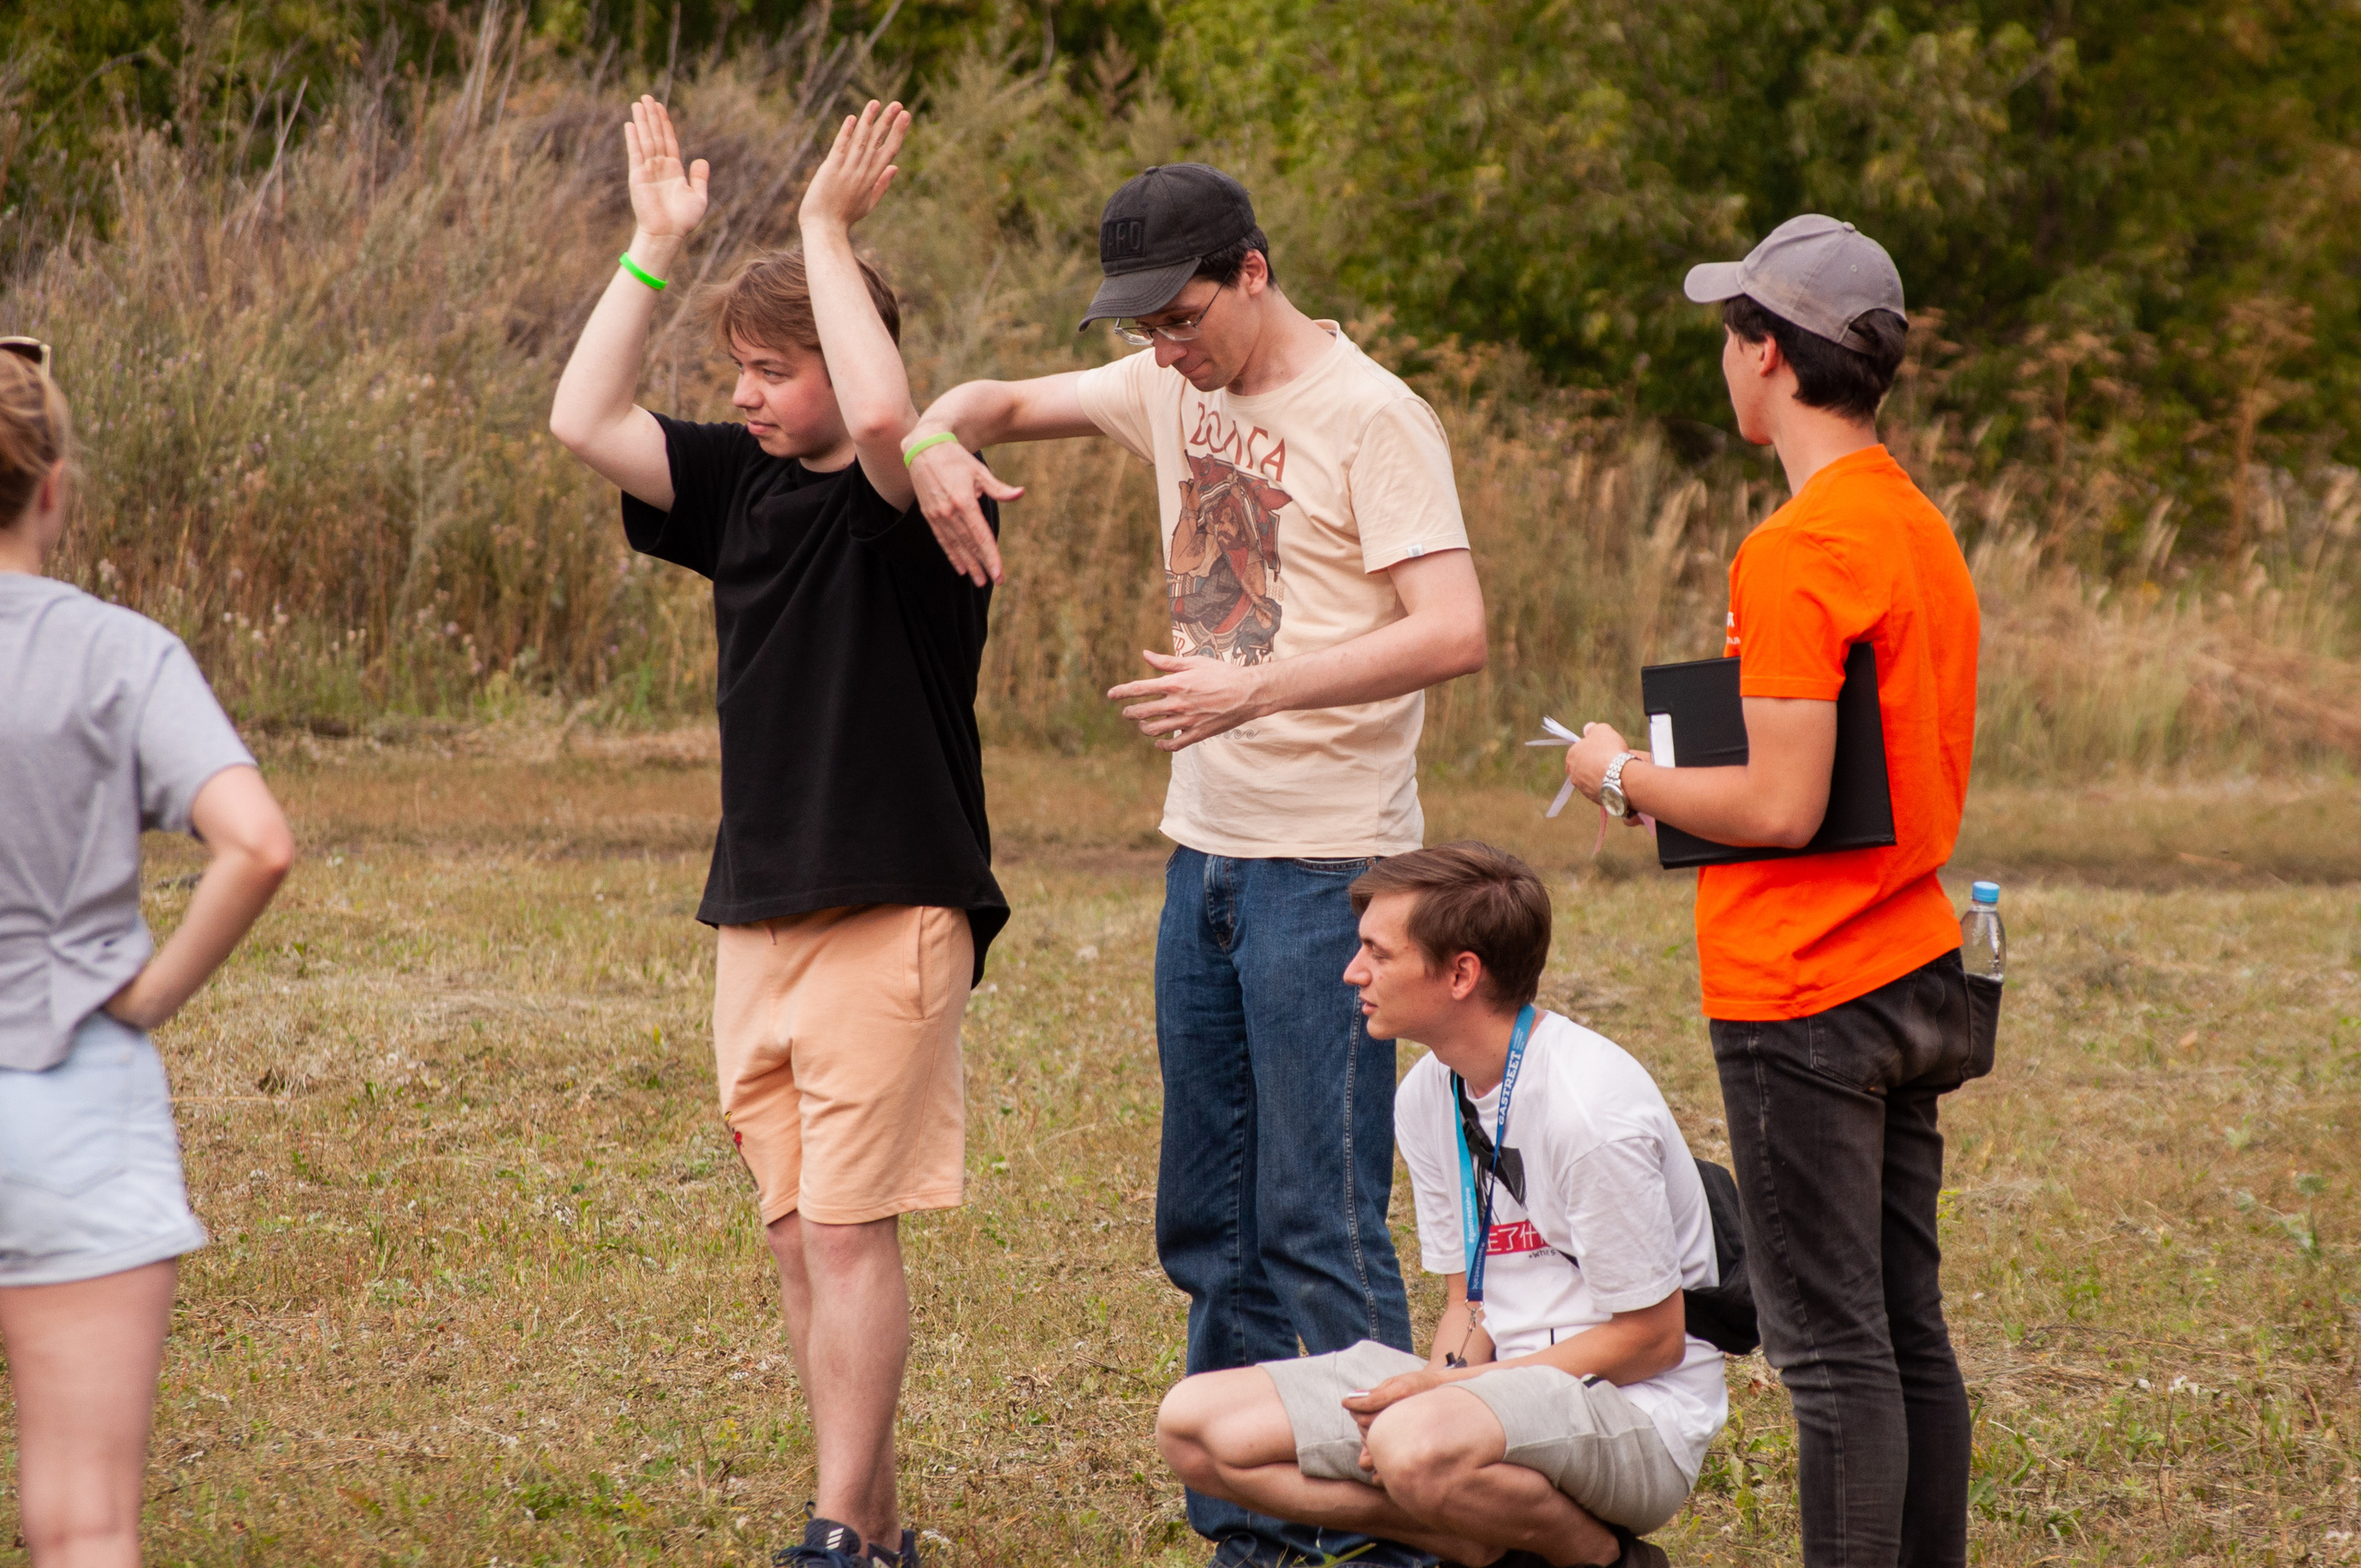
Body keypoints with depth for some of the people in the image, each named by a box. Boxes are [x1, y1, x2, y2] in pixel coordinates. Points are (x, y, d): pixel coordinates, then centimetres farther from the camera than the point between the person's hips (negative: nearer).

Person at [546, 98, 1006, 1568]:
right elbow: (586, 420, 6)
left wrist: (830, 232, -21)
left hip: (891, 910, -7)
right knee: (800, 1237, 8)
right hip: (759, 912, 7)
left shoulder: (921, 498, -9)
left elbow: (883, 415, -31)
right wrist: (655, 248, 3)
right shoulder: (742, 483, 11)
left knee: (850, 1226, -9)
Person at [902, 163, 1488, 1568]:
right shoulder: (1174, 391, 10)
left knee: (1319, 1223, -10)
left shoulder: (1372, 419, -12)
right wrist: (939, 441, -3)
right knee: (1210, 1226, 12)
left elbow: (1455, 632, -21)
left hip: (1329, 864, -8)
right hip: (1207, 854, 8)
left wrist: (1255, 689, -29)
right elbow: (1000, 403, 22)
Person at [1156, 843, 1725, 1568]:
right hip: (1492, 1380, 8)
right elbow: (1473, 1301, 13)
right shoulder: (1429, 1095, 6)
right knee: (1194, 1423, -5)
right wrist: (1440, 1379, -12)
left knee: (1420, 1450, -40)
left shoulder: (1587, 1106, -20)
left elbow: (1652, 1337, -15)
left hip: (1633, 1410, -8)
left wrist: (1443, 1390, -17)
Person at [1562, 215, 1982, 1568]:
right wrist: (1670, 775, 19)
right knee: (1909, 1330, 12)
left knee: (1833, 1343, -6)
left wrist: (1627, 776, -5)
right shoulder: (1924, 529, 12)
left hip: (1805, 997, -9)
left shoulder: (1798, 552, -17)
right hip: (1916, 971, 9)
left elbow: (1783, 807, -21)